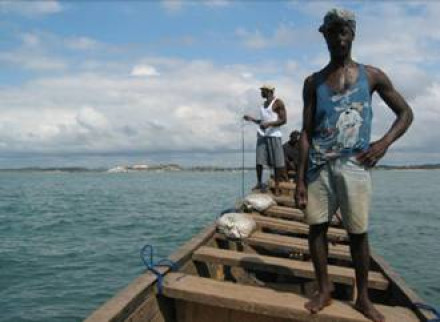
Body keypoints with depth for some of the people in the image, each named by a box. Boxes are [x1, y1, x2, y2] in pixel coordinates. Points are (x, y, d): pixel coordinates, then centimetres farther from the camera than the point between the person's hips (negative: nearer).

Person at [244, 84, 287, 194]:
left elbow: (283, 120, -8)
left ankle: (276, 187, 0)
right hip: (262, 135, 6)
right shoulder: (264, 104, 21)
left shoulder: (278, 103, -1)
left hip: (274, 135, -6)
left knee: (277, 163, -4)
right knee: (259, 161, -2)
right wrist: (252, 119, 14)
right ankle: (259, 183, 8)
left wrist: (269, 124, -20)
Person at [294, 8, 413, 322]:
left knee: (358, 232, 3)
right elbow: (306, 133, 7)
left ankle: (363, 297, 18)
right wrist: (300, 179, 2)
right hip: (319, 166, 2)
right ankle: (324, 290, 19)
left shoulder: (372, 75, 7)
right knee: (316, 226, 3)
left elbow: (406, 113, 12)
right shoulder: (313, 82, 10)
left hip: (354, 165, -1)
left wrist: (384, 143, -6)